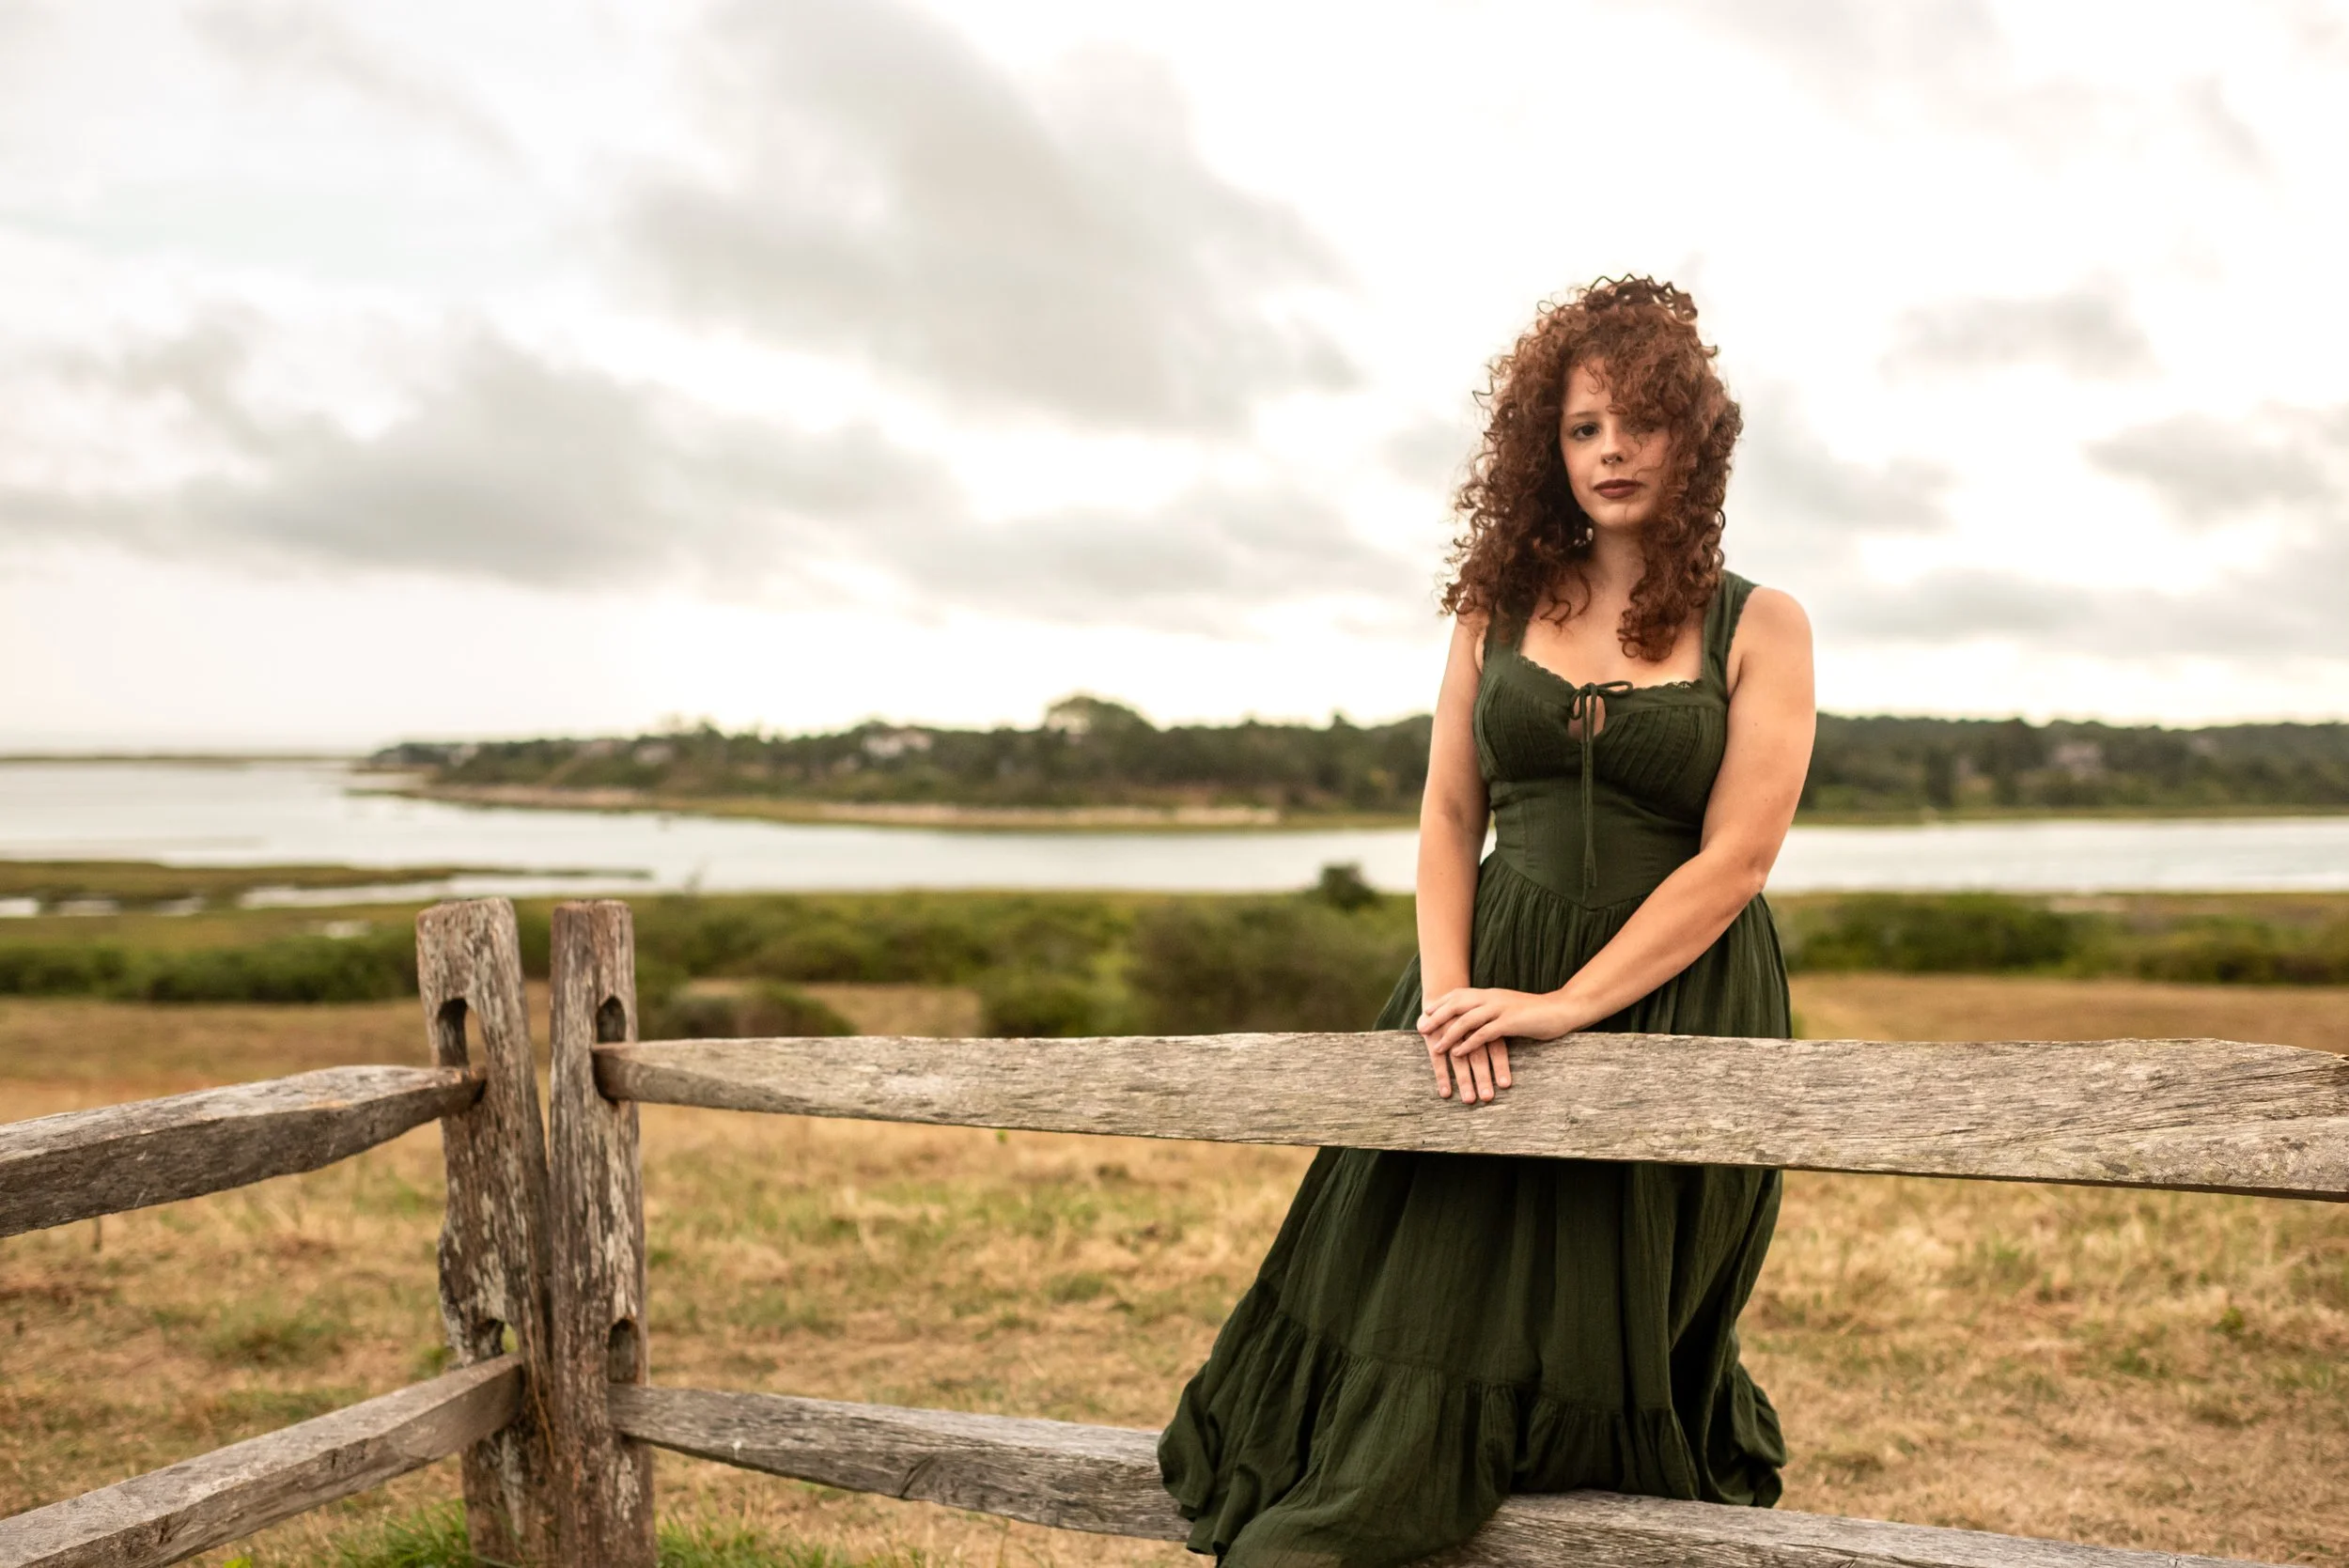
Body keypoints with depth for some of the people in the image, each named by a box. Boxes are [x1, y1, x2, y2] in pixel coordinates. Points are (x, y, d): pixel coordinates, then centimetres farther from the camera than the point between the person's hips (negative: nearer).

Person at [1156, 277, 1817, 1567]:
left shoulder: (1758, 628, -2)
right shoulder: (1500, 603, 8)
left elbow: (1736, 857, -10)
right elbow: (1449, 818, 6)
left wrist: (1567, 1004, -18)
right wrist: (1445, 990, -10)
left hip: (1673, 1003, -2)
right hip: (1494, 983, 3)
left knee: (1598, 1350, 2)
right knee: (1413, 1307, 0)